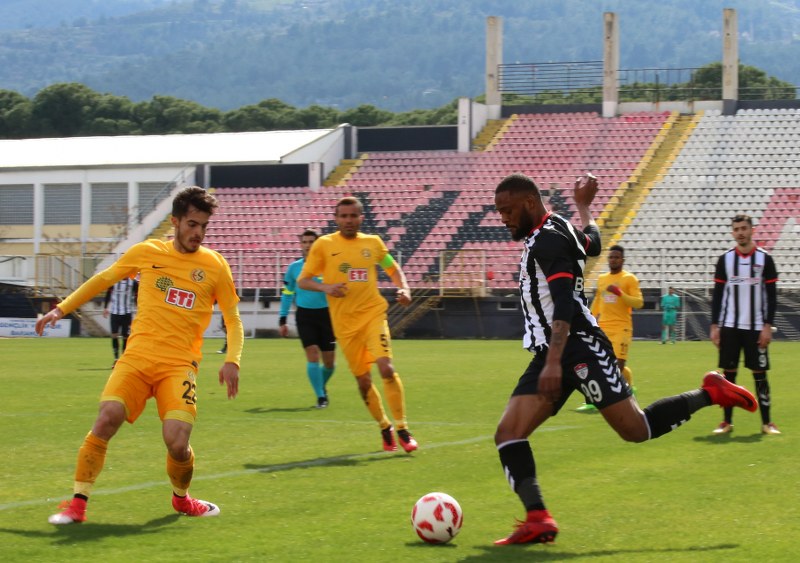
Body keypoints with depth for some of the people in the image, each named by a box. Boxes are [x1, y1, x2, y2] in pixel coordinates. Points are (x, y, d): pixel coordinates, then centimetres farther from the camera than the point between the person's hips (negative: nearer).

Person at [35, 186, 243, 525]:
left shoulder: (214, 265, 5)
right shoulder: (146, 253, 7)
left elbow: (233, 319, 12)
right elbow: (102, 280, 21)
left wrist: (232, 361, -3)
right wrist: (61, 309, 17)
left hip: (180, 365, -1)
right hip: (137, 357, 1)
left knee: (177, 440, -17)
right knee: (106, 420, -21)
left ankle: (181, 498, 16)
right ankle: (77, 504, -10)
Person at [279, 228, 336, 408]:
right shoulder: (294, 267, 3)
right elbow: (287, 294, 11)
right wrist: (282, 320, 8)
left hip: (326, 314, 0)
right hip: (304, 315, 0)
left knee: (329, 361, 4)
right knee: (312, 355, -13)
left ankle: (322, 386, 34)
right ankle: (320, 397, -7)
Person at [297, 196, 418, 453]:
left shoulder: (373, 242, 7)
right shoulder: (324, 245, 1)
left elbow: (393, 268, 22)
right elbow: (302, 280, 3)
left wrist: (403, 289, 2)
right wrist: (325, 287, -17)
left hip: (373, 314, 0)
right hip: (345, 323, 0)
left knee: (386, 368, -19)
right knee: (363, 380, 5)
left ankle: (402, 429, -9)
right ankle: (385, 428, 27)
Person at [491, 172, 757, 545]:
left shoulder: (548, 238, -12)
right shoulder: (554, 232, 18)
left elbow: (564, 302, -23)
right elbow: (591, 243, 40)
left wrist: (554, 361, -31)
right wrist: (584, 206, 56)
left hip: (579, 347, -10)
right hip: (550, 354, 10)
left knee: (636, 429, -8)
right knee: (507, 434, -6)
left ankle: (710, 393, 12)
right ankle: (538, 520, -14)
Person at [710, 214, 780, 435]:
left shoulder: (764, 259, 0)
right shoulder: (725, 259, 5)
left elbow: (771, 295, 0)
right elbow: (717, 294, 7)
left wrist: (768, 325, -7)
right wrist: (714, 325, 1)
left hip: (755, 327, -2)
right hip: (729, 326, 2)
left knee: (760, 373, -1)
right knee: (728, 373, 2)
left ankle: (766, 422, 4)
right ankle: (727, 421, 8)